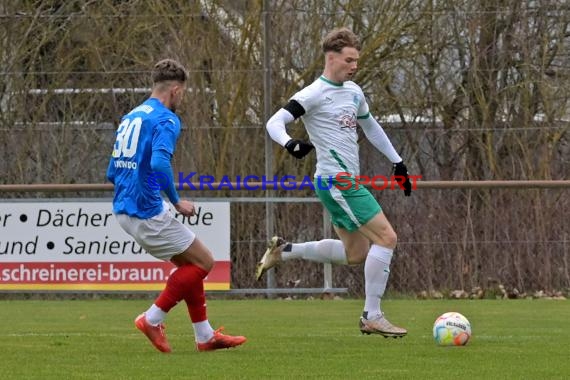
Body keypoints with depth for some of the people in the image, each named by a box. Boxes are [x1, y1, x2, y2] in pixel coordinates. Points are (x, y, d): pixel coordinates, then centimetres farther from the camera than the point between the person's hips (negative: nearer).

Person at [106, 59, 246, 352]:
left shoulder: (129, 118, 16)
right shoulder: (166, 120, -11)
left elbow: (112, 172, 19)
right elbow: (160, 163, -28)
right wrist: (177, 202, -16)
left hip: (125, 210, 9)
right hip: (147, 212, -9)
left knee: (189, 263, 17)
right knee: (203, 262, 2)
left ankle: (205, 335, 18)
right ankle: (152, 319, 0)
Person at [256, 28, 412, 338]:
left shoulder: (354, 92, 14)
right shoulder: (314, 94, -11)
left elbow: (370, 127, 30)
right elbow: (274, 123, -17)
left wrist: (397, 161, 30)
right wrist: (290, 144, -38)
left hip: (346, 181, 9)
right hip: (336, 181, -9)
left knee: (355, 253, 14)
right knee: (386, 237, -12)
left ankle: (283, 251, 23)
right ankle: (372, 317, -6)